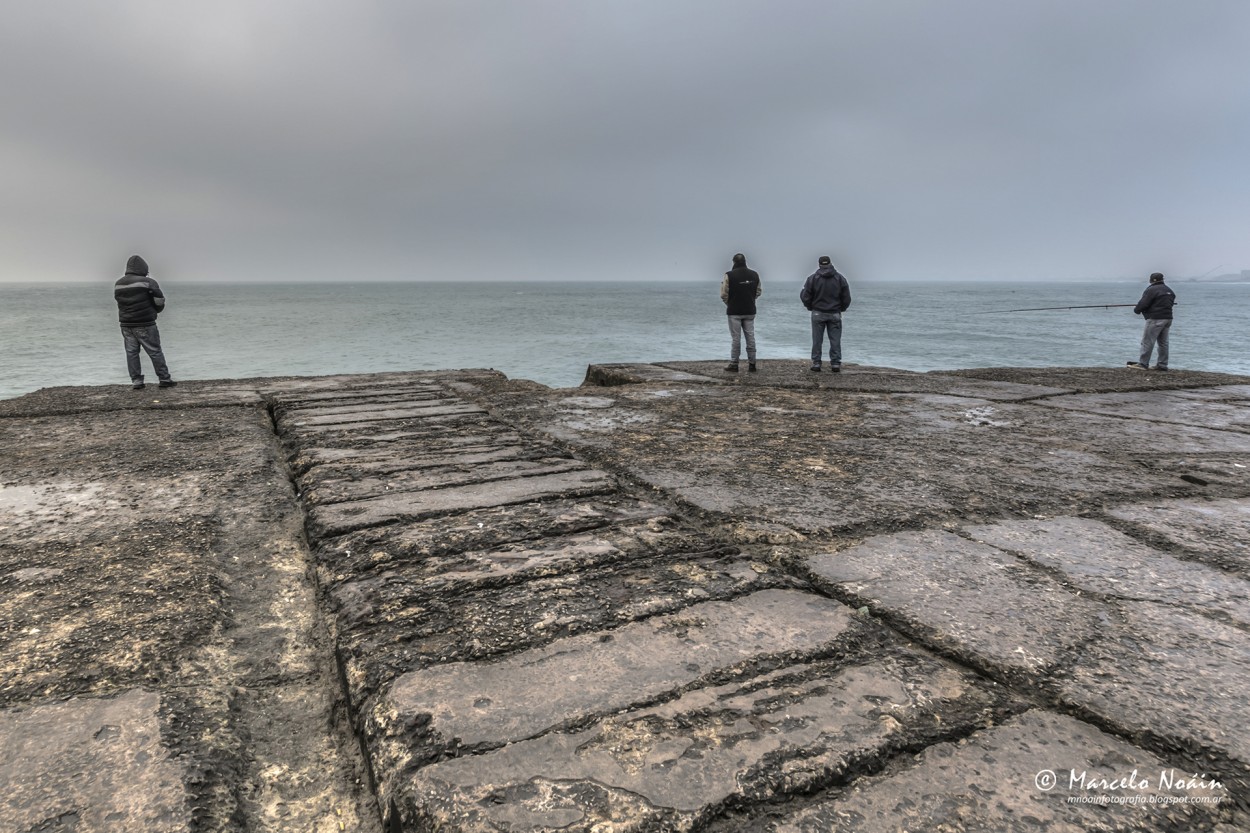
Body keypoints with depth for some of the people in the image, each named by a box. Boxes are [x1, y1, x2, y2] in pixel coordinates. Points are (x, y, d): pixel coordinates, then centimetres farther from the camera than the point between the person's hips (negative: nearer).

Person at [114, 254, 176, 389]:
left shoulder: (118, 284, 6)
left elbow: (119, 300, 16)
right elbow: (160, 302, -7)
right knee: (155, 352, 2)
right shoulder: (147, 282, -11)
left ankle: (136, 381, 8)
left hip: (126, 325, 5)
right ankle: (164, 379, 5)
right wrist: (155, 310, 13)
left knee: (131, 352, 8)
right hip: (145, 325, -5)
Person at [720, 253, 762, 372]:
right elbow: (759, 292, 9)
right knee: (750, 337, 9)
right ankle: (751, 364, 11)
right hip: (750, 311, 4)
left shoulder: (729, 275, -12)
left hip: (734, 311, -4)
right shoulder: (754, 275, 2)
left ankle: (734, 364, 5)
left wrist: (728, 304, 7)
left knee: (735, 338, 1)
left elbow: (724, 295, -11)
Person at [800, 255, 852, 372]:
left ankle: (816, 364, 5)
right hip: (835, 314, 1)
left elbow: (805, 296, -4)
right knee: (835, 340, 5)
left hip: (818, 314, -1)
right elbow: (847, 298, 4)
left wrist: (810, 307, 13)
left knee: (817, 340, 5)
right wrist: (841, 309, 20)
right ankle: (835, 364, 4)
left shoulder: (813, 278, -4)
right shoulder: (840, 278, 2)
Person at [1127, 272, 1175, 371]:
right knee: (1163, 342, 11)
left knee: (1147, 341, -7)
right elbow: (1171, 302, 20)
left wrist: (1136, 310, 4)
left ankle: (1143, 364, -8)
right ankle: (1162, 365, 14)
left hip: (1155, 319, -9)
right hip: (1168, 318, 9)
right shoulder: (1169, 290, 17)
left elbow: (1143, 303, -13)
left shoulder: (1151, 290, -11)